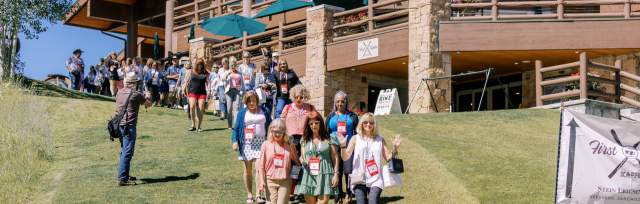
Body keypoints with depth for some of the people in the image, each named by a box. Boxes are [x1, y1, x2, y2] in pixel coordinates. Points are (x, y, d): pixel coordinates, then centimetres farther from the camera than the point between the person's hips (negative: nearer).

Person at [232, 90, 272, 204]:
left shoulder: (263, 111, 8)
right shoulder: (242, 113, 6)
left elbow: (270, 125, 13)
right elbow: (236, 128, 5)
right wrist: (234, 141, -9)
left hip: (261, 142, -1)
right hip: (247, 143, 1)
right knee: (248, 170, 6)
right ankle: (249, 195, 15)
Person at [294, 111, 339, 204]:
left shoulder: (328, 138, 5)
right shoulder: (305, 139, 13)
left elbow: (334, 157, 4)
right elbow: (302, 156, 17)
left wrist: (336, 174, -3)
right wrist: (302, 160, -7)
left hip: (324, 175, -3)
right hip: (309, 176, 3)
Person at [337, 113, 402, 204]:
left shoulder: (380, 139, 8)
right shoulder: (356, 139, 6)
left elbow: (388, 157, 7)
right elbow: (345, 157, -1)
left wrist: (395, 148, -9)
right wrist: (343, 145, -18)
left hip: (375, 180, 0)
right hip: (359, 179, 0)